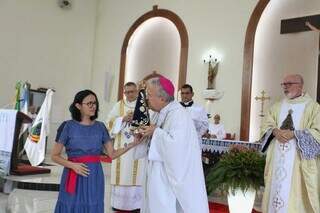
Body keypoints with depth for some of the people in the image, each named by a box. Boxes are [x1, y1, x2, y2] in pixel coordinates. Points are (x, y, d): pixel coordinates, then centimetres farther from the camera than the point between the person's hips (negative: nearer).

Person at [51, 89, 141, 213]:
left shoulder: (100, 127, 3)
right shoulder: (69, 126, -5)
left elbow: (112, 154, 2)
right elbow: (54, 156, -1)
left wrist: (132, 145, -11)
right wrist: (72, 165, -17)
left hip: (94, 177, 2)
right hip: (74, 177, -2)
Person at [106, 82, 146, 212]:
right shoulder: (119, 105, 9)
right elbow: (110, 123, 2)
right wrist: (123, 119, -12)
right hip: (122, 147, 2)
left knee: (136, 175, -2)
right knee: (121, 176, 2)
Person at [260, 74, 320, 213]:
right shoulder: (277, 107, 15)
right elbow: (266, 126, 9)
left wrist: (293, 134, -19)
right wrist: (275, 131, -13)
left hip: (299, 162, -4)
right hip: (277, 160, 4)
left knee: (295, 195, -5)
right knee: (276, 189, 6)